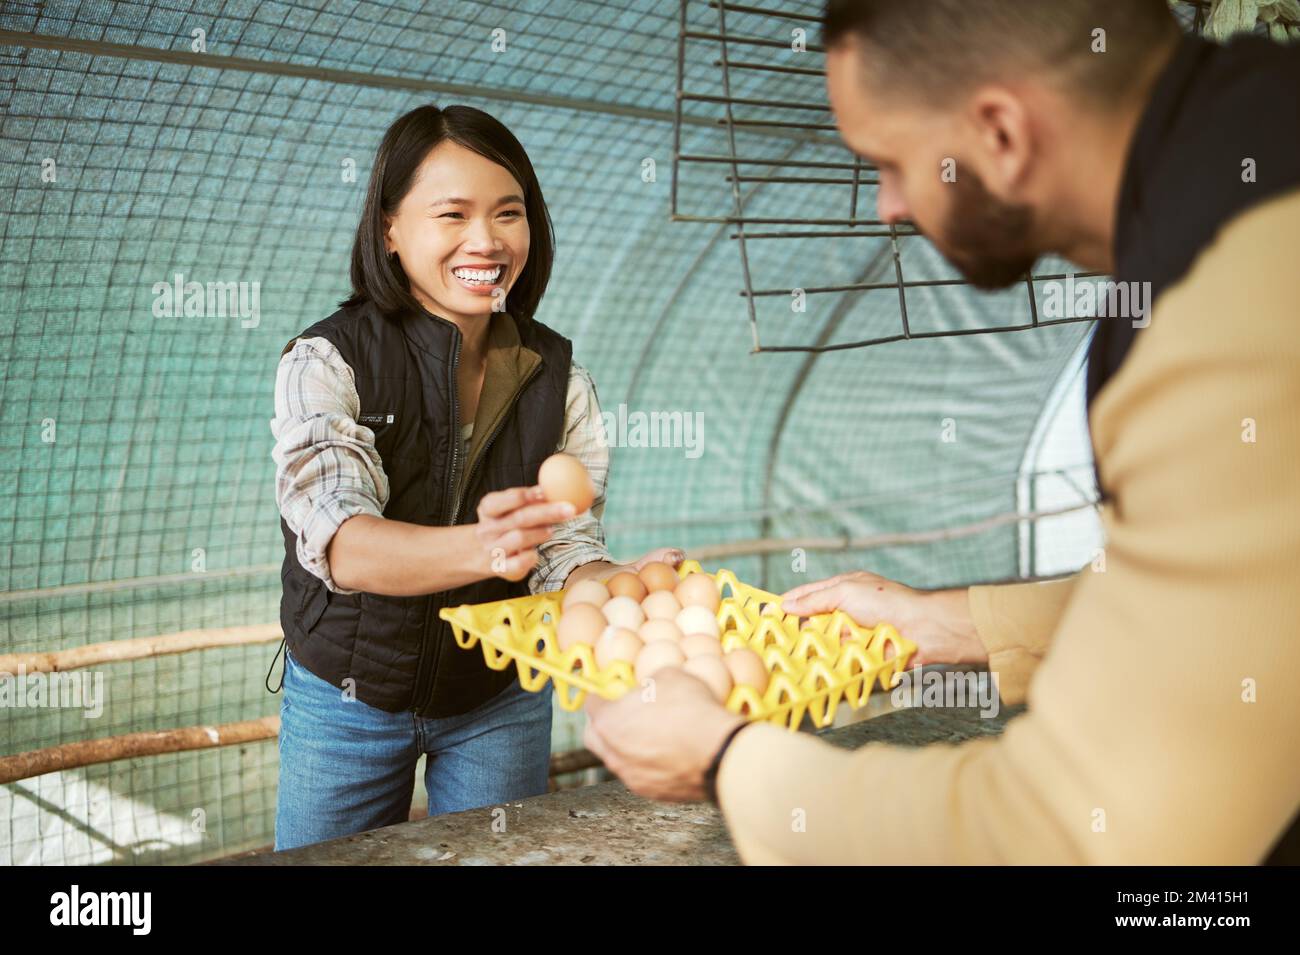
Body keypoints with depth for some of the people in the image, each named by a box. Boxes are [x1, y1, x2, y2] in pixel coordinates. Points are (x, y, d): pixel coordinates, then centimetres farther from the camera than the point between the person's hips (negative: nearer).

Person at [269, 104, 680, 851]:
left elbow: (565, 553, -10)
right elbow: (339, 544, -30)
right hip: (348, 699, -2)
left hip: (501, 703, 2)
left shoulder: (559, 380, -7)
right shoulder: (326, 362, -17)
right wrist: (484, 549, -50)